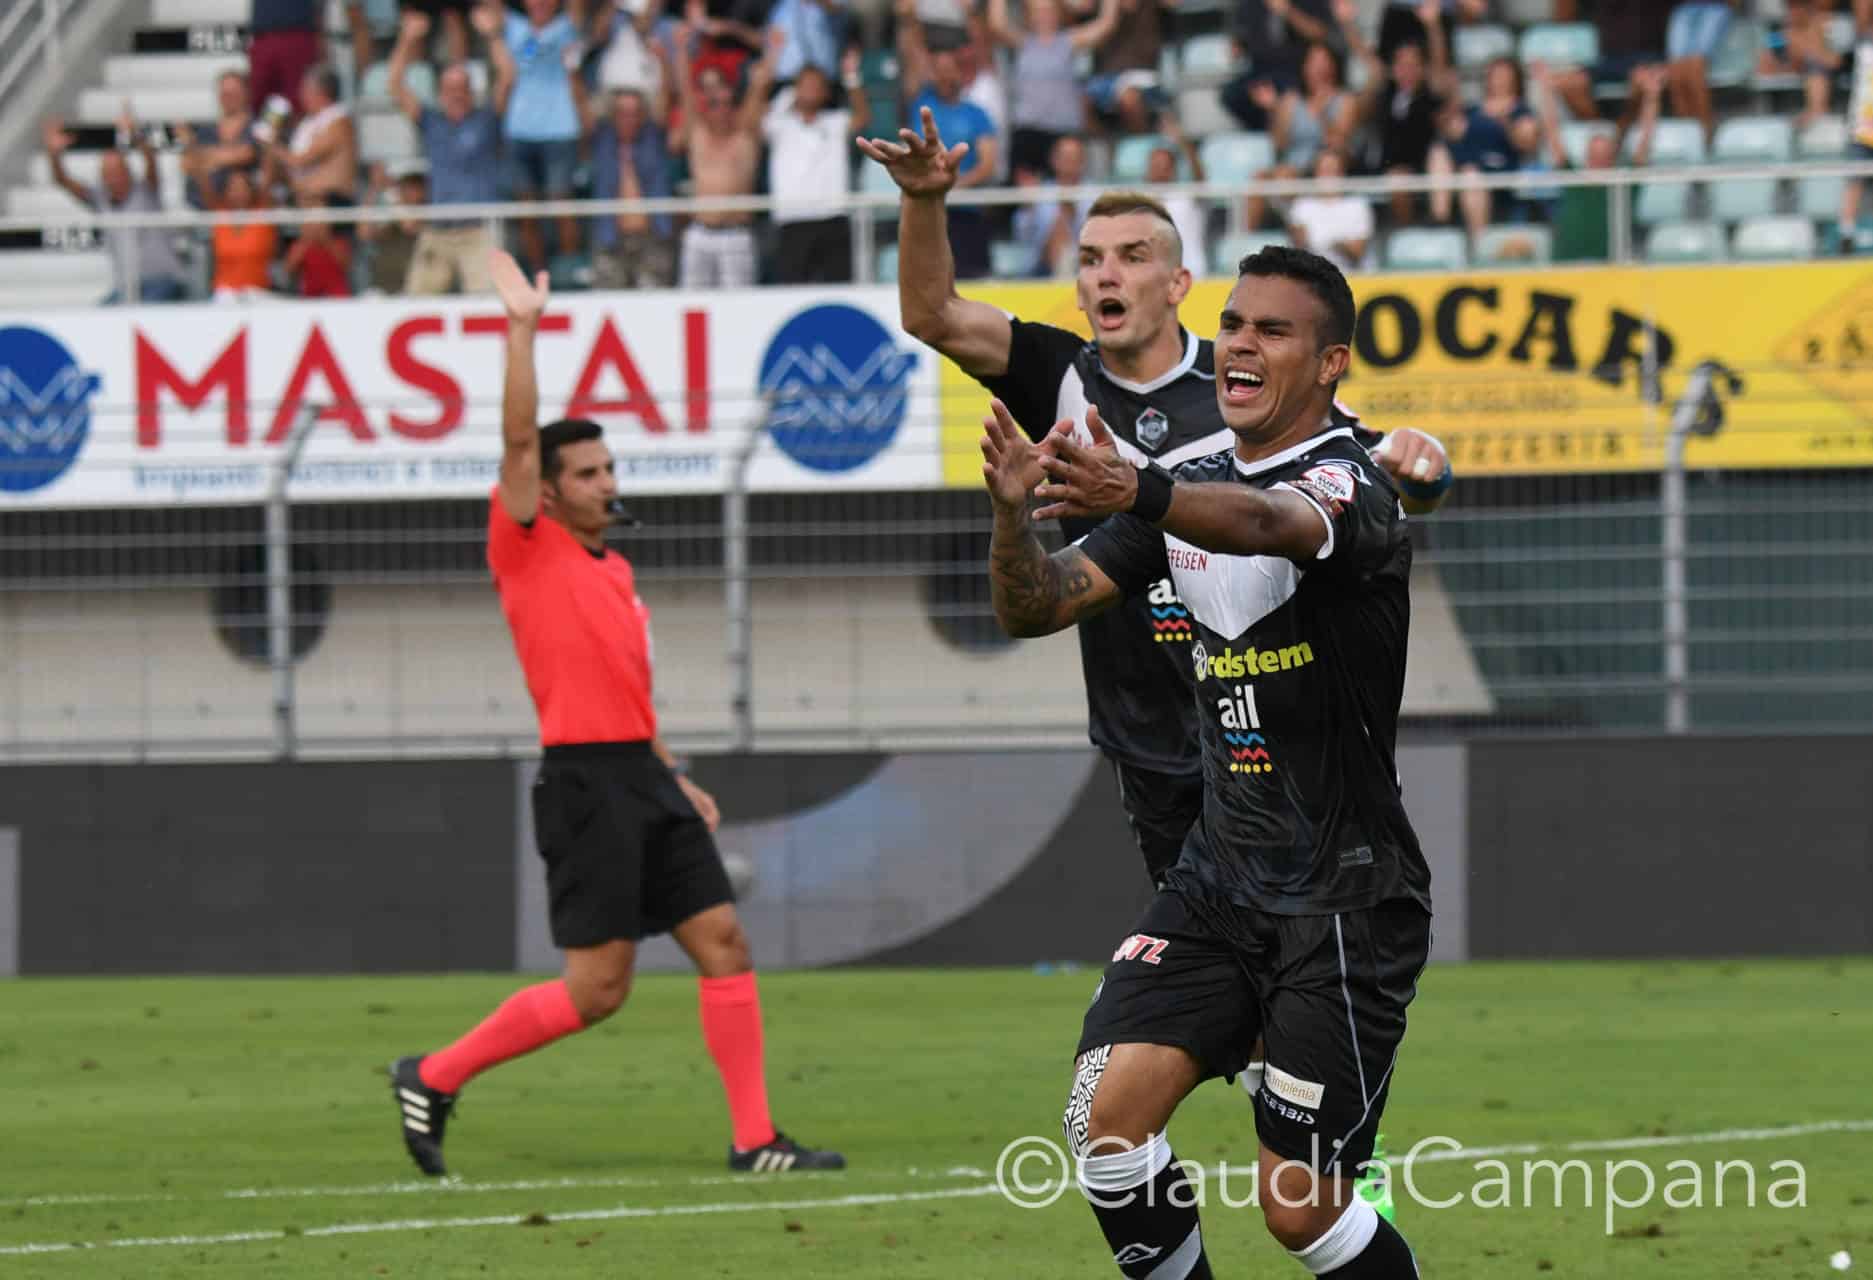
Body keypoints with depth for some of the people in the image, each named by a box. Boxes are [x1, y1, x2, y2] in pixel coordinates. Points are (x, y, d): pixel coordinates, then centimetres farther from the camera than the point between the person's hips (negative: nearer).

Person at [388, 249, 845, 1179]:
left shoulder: (613, 570, 20)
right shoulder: (528, 550, -3)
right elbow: (519, 441, -15)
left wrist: (674, 778, 21)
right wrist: (522, 330, -17)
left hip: (644, 781, 8)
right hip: (585, 784, -8)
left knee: (723, 943, 0)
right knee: (595, 988, -8)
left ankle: (755, 1139, 1)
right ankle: (434, 1077, 6)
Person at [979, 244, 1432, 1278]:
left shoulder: (1352, 481, -14)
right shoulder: (1190, 486, 9)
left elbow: (1271, 524, -39)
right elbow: (1035, 608, 2)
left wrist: (1135, 496, -58)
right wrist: (1013, 512, -21)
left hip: (1345, 897, -6)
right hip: (1218, 875, 6)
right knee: (1106, 1111, -13)